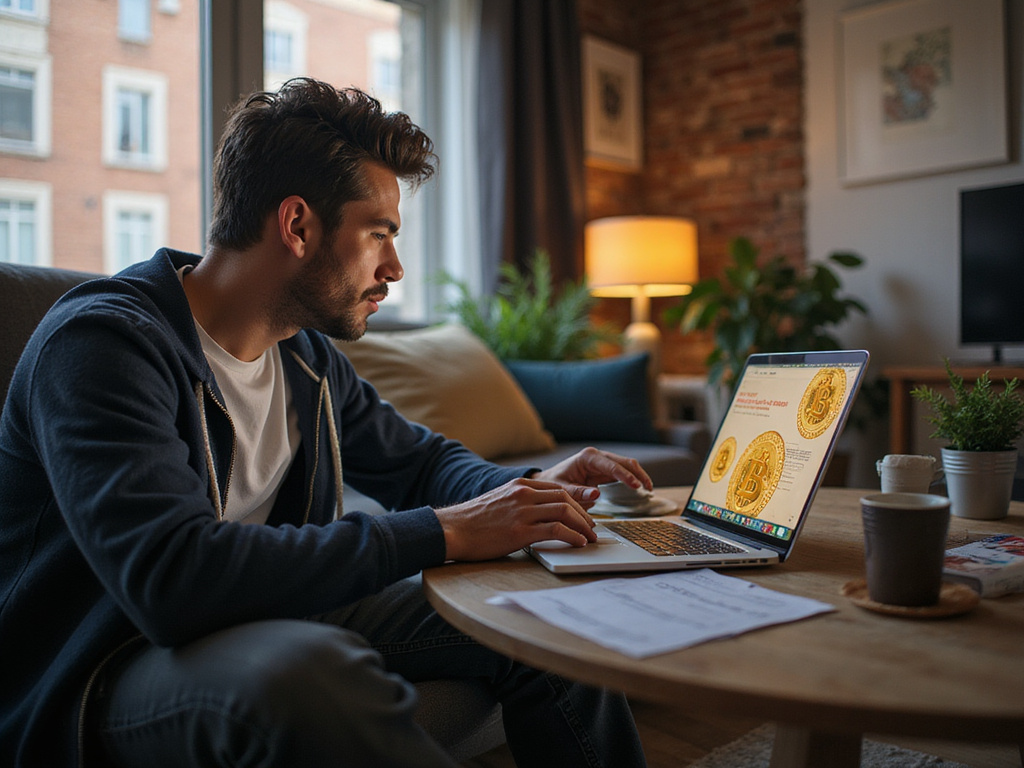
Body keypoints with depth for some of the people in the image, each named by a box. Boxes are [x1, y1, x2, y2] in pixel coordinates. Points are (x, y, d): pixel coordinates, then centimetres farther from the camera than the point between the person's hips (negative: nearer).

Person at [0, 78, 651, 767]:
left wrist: (528, 490, -4)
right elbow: (173, 578, -34)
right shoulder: (101, 341, -21)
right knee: (306, 668, -40)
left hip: (267, 627, 7)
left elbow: (421, 459, 18)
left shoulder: (309, 357, 4)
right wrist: (442, 532, -30)